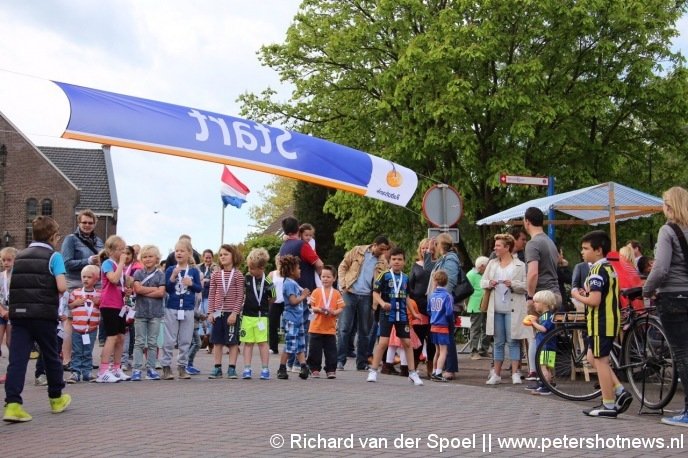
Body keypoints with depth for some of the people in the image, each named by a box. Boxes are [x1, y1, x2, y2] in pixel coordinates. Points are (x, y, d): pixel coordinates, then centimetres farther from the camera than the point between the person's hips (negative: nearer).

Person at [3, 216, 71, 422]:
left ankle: (12, 404, -14)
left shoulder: (20, 256, 13)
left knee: (17, 358, -2)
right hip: (43, 314, -4)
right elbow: (61, 287, -15)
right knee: (51, 356, 13)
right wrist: (57, 291, 6)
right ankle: (56, 398, 29)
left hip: (18, 312, 4)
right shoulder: (53, 256, -4)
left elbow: (13, 284, 12)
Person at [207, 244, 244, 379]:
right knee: (217, 341, 7)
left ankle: (232, 368, 8)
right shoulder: (215, 275, 7)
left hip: (232, 313, -4)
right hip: (218, 312, 4)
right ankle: (217, 368, 14)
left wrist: (234, 313, -13)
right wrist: (210, 312, 1)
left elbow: (240, 296, -7)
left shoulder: (238, 275, -4)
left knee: (232, 341, 2)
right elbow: (211, 295, 8)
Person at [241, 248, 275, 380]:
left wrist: (262, 306, -4)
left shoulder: (267, 282, -11)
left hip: (261, 316, -4)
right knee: (248, 342, 7)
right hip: (247, 315, 4)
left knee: (262, 342, 1)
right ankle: (247, 369, 10)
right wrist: (246, 303, 6)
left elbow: (272, 299, -1)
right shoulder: (247, 278, 1)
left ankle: (265, 369, 7)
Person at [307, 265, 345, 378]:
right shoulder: (316, 292, 3)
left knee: (331, 350, 2)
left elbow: (341, 308, 2)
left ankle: (331, 370, 11)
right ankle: (315, 369, 15)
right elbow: (311, 306, 2)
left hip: (330, 328, 0)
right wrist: (319, 310, -18)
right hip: (316, 327, 0)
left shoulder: (336, 293, 4)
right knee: (315, 350, 3)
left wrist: (334, 312, -18)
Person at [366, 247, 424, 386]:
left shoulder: (406, 278, 11)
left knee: (407, 342, 5)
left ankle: (412, 373, 13)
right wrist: (382, 303, -24)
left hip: (402, 314, 4)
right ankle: (373, 371, 5)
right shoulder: (384, 276, -3)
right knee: (383, 342, -6)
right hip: (387, 313, -4)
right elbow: (375, 293, -7)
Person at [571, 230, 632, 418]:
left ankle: (609, 406, 5)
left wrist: (577, 296, -8)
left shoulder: (597, 271, -18)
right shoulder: (609, 268, 14)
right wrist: (587, 293, 9)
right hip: (610, 319, 10)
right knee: (593, 358, 18)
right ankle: (620, 392, 14)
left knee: (600, 361, -1)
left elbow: (594, 301, -25)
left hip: (601, 322, -10)